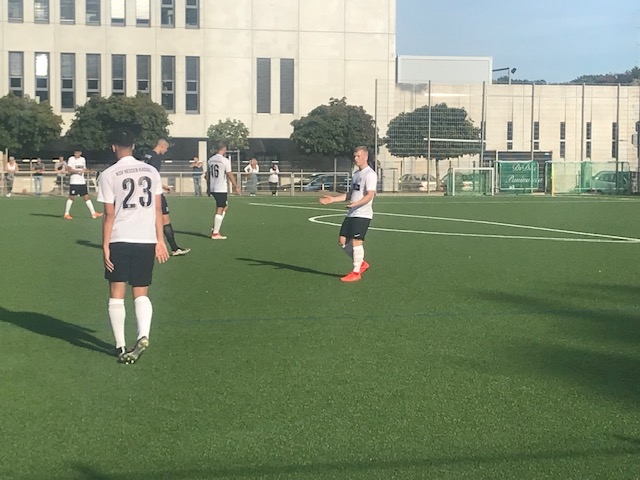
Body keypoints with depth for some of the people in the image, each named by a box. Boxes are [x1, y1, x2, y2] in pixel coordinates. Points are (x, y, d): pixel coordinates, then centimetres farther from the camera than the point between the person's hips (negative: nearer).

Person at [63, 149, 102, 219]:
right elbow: (69, 170, -13)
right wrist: (79, 171, -21)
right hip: (74, 181, -5)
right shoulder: (71, 159, -4)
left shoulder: (83, 159, 15)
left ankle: (93, 213, 8)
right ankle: (66, 214, 5)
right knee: (71, 197, -4)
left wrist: (86, 171, 2)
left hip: (82, 181, 5)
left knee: (87, 197, 6)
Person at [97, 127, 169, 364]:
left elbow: (109, 214, -7)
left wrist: (105, 246, -2)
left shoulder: (109, 175, -5)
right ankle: (143, 335, -12)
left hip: (120, 240, -3)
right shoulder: (151, 171, 6)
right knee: (141, 293, 11)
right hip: (147, 240, 3)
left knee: (116, 294, 8)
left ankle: (121, 347, 8)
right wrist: (160, 241, 12)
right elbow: (157, 209, 6)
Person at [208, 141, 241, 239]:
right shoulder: (225, 160, -12)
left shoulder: (210, 160, 8)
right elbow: (230, 175, -10)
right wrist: (236, 187, 0)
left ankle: (215, 228, 16)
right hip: (222, 189, -8)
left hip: (213, 188, 8)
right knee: (219, 210, -2)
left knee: (225, 206, 21)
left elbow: (208, 174, 15)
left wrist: (208, 187, 25)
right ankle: (215, 233, -1)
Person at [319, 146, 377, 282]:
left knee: (356, 241, -9)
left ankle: (356, 272, 2)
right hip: (351, 214, 9)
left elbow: (370, 195, -21)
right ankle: (361, 264, 22)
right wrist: (332, 199, 18)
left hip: (362, 214, -9)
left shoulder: (370, 174, -10)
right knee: (342, 240, 7)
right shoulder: (356, 174, 18)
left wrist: (357, 203, -38)